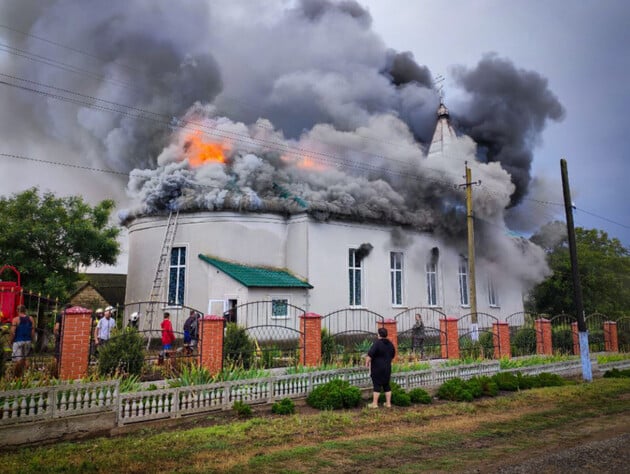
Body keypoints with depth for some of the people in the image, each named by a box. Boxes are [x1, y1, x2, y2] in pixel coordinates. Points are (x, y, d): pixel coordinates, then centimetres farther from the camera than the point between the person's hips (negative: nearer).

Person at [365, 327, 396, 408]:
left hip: (377, 368, -6)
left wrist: (367, 363, -7)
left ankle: (375, 403, 2)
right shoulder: (390, 344, 7)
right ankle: (388, 403, 16)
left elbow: (370, 355, -20)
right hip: (387, 368, 6)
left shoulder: (377, 343, -17)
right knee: (387, 385, 13)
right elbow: (393, 355, 19)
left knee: (377, 385, -2)